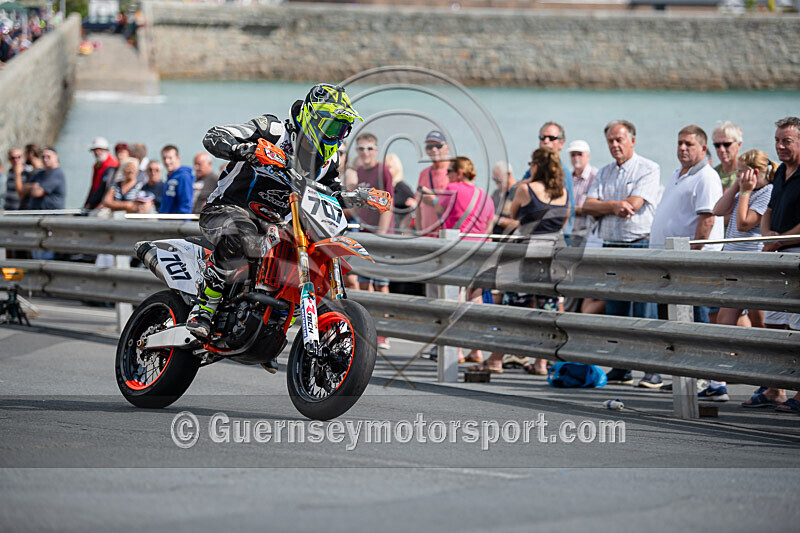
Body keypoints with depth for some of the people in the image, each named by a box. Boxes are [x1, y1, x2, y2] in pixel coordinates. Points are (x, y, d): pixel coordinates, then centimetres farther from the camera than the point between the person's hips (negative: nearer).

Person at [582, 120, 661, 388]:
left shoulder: (648, 169, -2)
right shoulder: (604, 173, 17)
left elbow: (634, 204, -14)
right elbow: (587, 207, 5)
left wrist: (602, 206, -4)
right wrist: (614, 206, -12)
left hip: (640, 247, -6)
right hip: (611, 248, 6)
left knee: (645, 312, -9)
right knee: (615, 312, 8)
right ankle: (620, 369, 14)